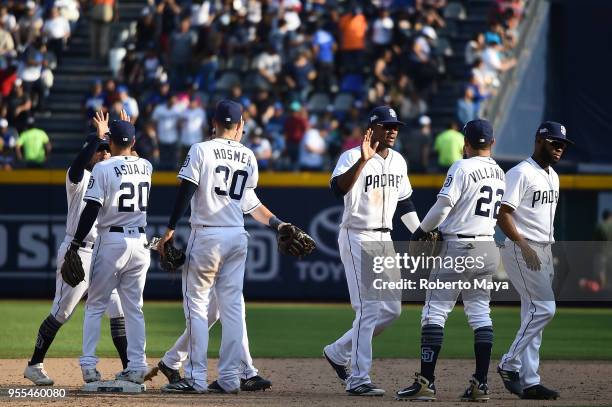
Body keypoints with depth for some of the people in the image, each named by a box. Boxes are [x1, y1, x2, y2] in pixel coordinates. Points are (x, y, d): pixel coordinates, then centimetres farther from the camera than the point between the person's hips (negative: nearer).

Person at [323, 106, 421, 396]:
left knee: (391, 310, 8)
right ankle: (358, 379, -9)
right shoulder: (352, 157, -14)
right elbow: (338, 188, -33)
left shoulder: (398, 161, 10)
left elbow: (404, 201, 21)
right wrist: (363, 160, -42)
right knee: (369, 309, -12)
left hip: (384, 240, 8)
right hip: (357, 239, -8)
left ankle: (338, 352, 23)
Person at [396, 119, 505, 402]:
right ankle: (480, 383, 4)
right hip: (488, 248, 7)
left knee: (435, 312, -4)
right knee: (480, 313, 10)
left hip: (459, 247, -7)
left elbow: (442, 207, -16)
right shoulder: (500, 174, 11)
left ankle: (426, 382, -9)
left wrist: (420, 233, -2)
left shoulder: (462, 168, -11)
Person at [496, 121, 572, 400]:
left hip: (543, 253, 9)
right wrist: (525, 246, -25)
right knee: (544, 309, -16)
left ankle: (529, 382, 6)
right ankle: (509, 364, -8)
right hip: (521, 251, -9)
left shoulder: (552, 176, 18)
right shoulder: (521, 173, -11)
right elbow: (503, 214, -18)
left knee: (534, 315, 6)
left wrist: (551, 252, 18)